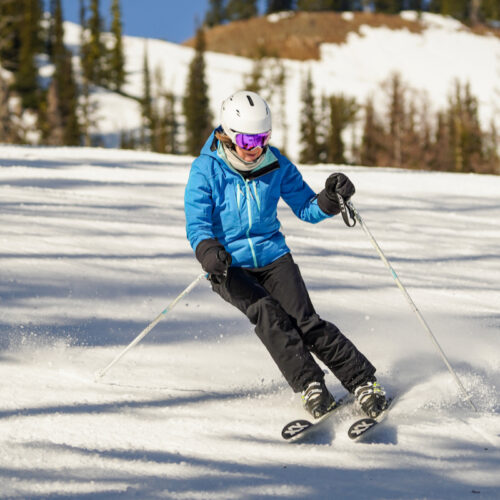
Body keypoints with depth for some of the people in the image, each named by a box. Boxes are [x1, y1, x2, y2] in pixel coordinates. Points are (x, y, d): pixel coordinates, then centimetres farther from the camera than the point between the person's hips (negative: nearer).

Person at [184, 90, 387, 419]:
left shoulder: (276, 166, 1)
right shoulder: (206, 170, -8)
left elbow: (307, 209, 6)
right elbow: (197, 223, -15)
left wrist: (330, 199, -16)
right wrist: (208, 252, -36)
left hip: (272, 256, 2)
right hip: (229, 266, -2)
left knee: (305, 320, -16)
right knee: (266, 312, -28)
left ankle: (364, 382, -12)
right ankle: (310, 386, -27)